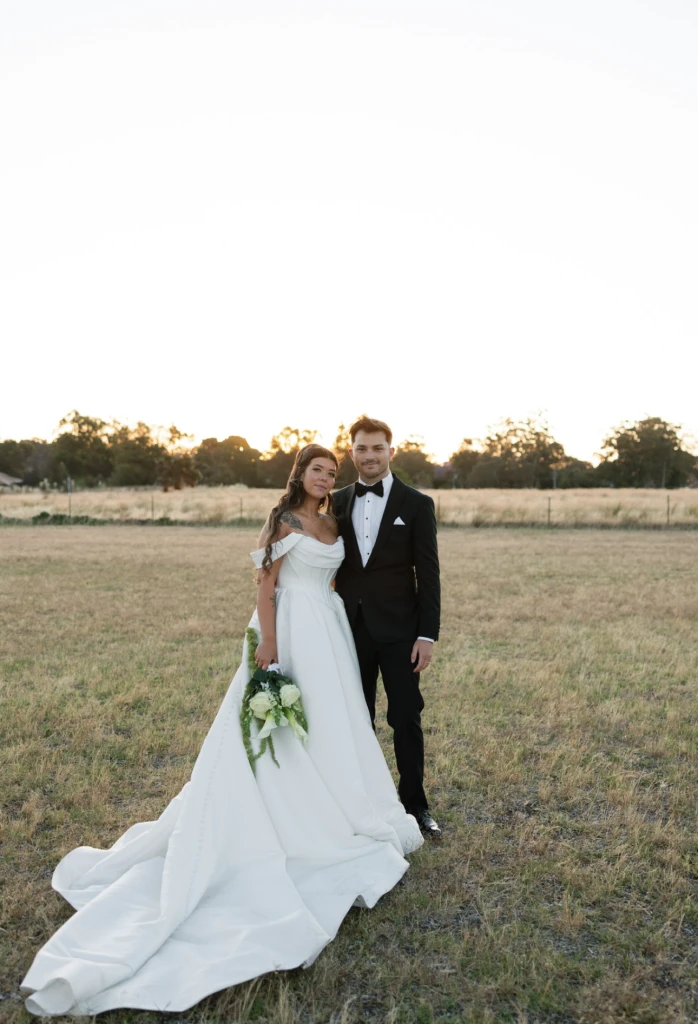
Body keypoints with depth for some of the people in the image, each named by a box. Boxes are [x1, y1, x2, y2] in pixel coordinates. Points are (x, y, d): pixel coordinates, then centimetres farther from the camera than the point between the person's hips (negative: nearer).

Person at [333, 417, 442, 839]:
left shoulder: (417, 504, -4)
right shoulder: (338, 502, 6)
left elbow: (429, 574, -6)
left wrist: (428, 635, -11)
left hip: (398, 630, -3)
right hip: (351, 628, 3)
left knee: (406, 719, 5)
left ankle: (415, 804, 22)